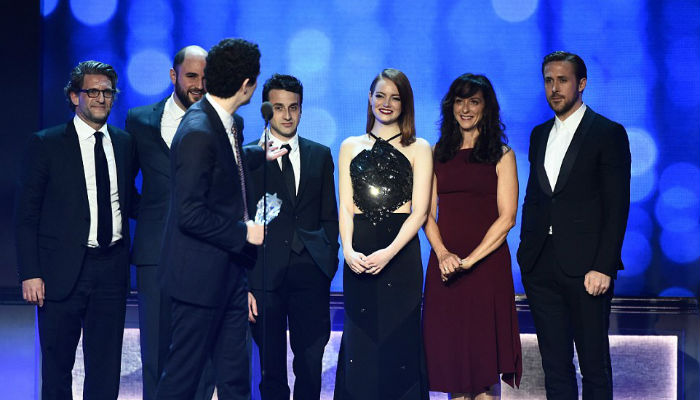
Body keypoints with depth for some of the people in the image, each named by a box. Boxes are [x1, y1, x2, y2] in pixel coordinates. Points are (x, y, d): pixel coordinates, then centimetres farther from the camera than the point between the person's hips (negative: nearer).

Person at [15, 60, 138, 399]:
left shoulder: (124, 143, 11)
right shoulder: (45, 145, -1)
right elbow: (25, 215, -2)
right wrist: (30, 274, -10)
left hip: (111, 269, 3)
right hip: (63, 271, -3)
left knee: (105, 369, 8)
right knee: (57, 366, 7)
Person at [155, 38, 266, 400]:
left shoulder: (231, 123, 8)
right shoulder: (198, 133, -21)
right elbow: (190, 215, -24)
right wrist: (244, 232, -16)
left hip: (228, 272, 9)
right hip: (200, 274, -9)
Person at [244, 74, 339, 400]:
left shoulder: (321, 155, 12)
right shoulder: (248, 157, 3)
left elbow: (329, 216, 15)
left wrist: (329, 260, 2)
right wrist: (243, 285, -5)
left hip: (311, 274, 2)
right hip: (265, 275, -2)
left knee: (311, 367, 3)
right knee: (272, 371, 5)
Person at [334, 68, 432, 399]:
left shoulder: (418, 149, 5)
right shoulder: (351, 147, 13)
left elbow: (419, 211, -3)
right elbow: (345, 206, 6)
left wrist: (389, 252, -16)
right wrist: (348, 249, -11)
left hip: (401, 252, -2)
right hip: (359, 255, 2)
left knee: (399, 335, -1)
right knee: (360, 338, 3)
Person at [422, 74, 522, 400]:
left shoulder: (501, 155, 2)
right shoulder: (438, 153, 11)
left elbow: (506, 217, -5)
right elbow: (427, 213, 7)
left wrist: (470, 259, -14)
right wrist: (442, 253, -10)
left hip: (487, 262, -3)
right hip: (444, 262, 3)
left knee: (484, 347, -1)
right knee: (449, 346, 5)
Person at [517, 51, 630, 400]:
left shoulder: (608, 133, -3)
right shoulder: (540, 134, 15)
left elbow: (617, 206, -8)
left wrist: (604, 267, -15)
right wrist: (526, 251, 10)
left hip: (585, 267, -5)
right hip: (540, 266, 6)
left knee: (594, 364, 2)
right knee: (554, 362, 10)